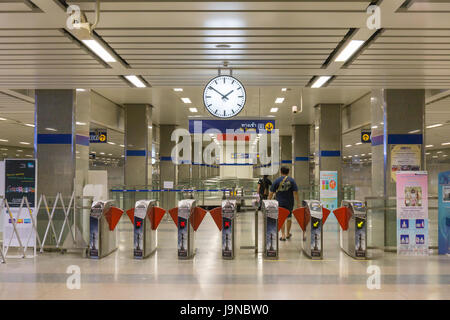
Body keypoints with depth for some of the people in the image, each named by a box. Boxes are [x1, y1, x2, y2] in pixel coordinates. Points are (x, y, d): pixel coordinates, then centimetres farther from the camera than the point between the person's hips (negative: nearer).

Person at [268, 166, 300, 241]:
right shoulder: (292, 180, -2)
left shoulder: (277, 181, -4)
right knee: (289, 217, 17)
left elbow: (271, 193, -3)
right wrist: (298, 203, -6)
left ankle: (283, 235, -3)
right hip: (290, 203, 2)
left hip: (280, 203, -2)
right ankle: (288, 234, 29)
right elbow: (295, 192, -7)